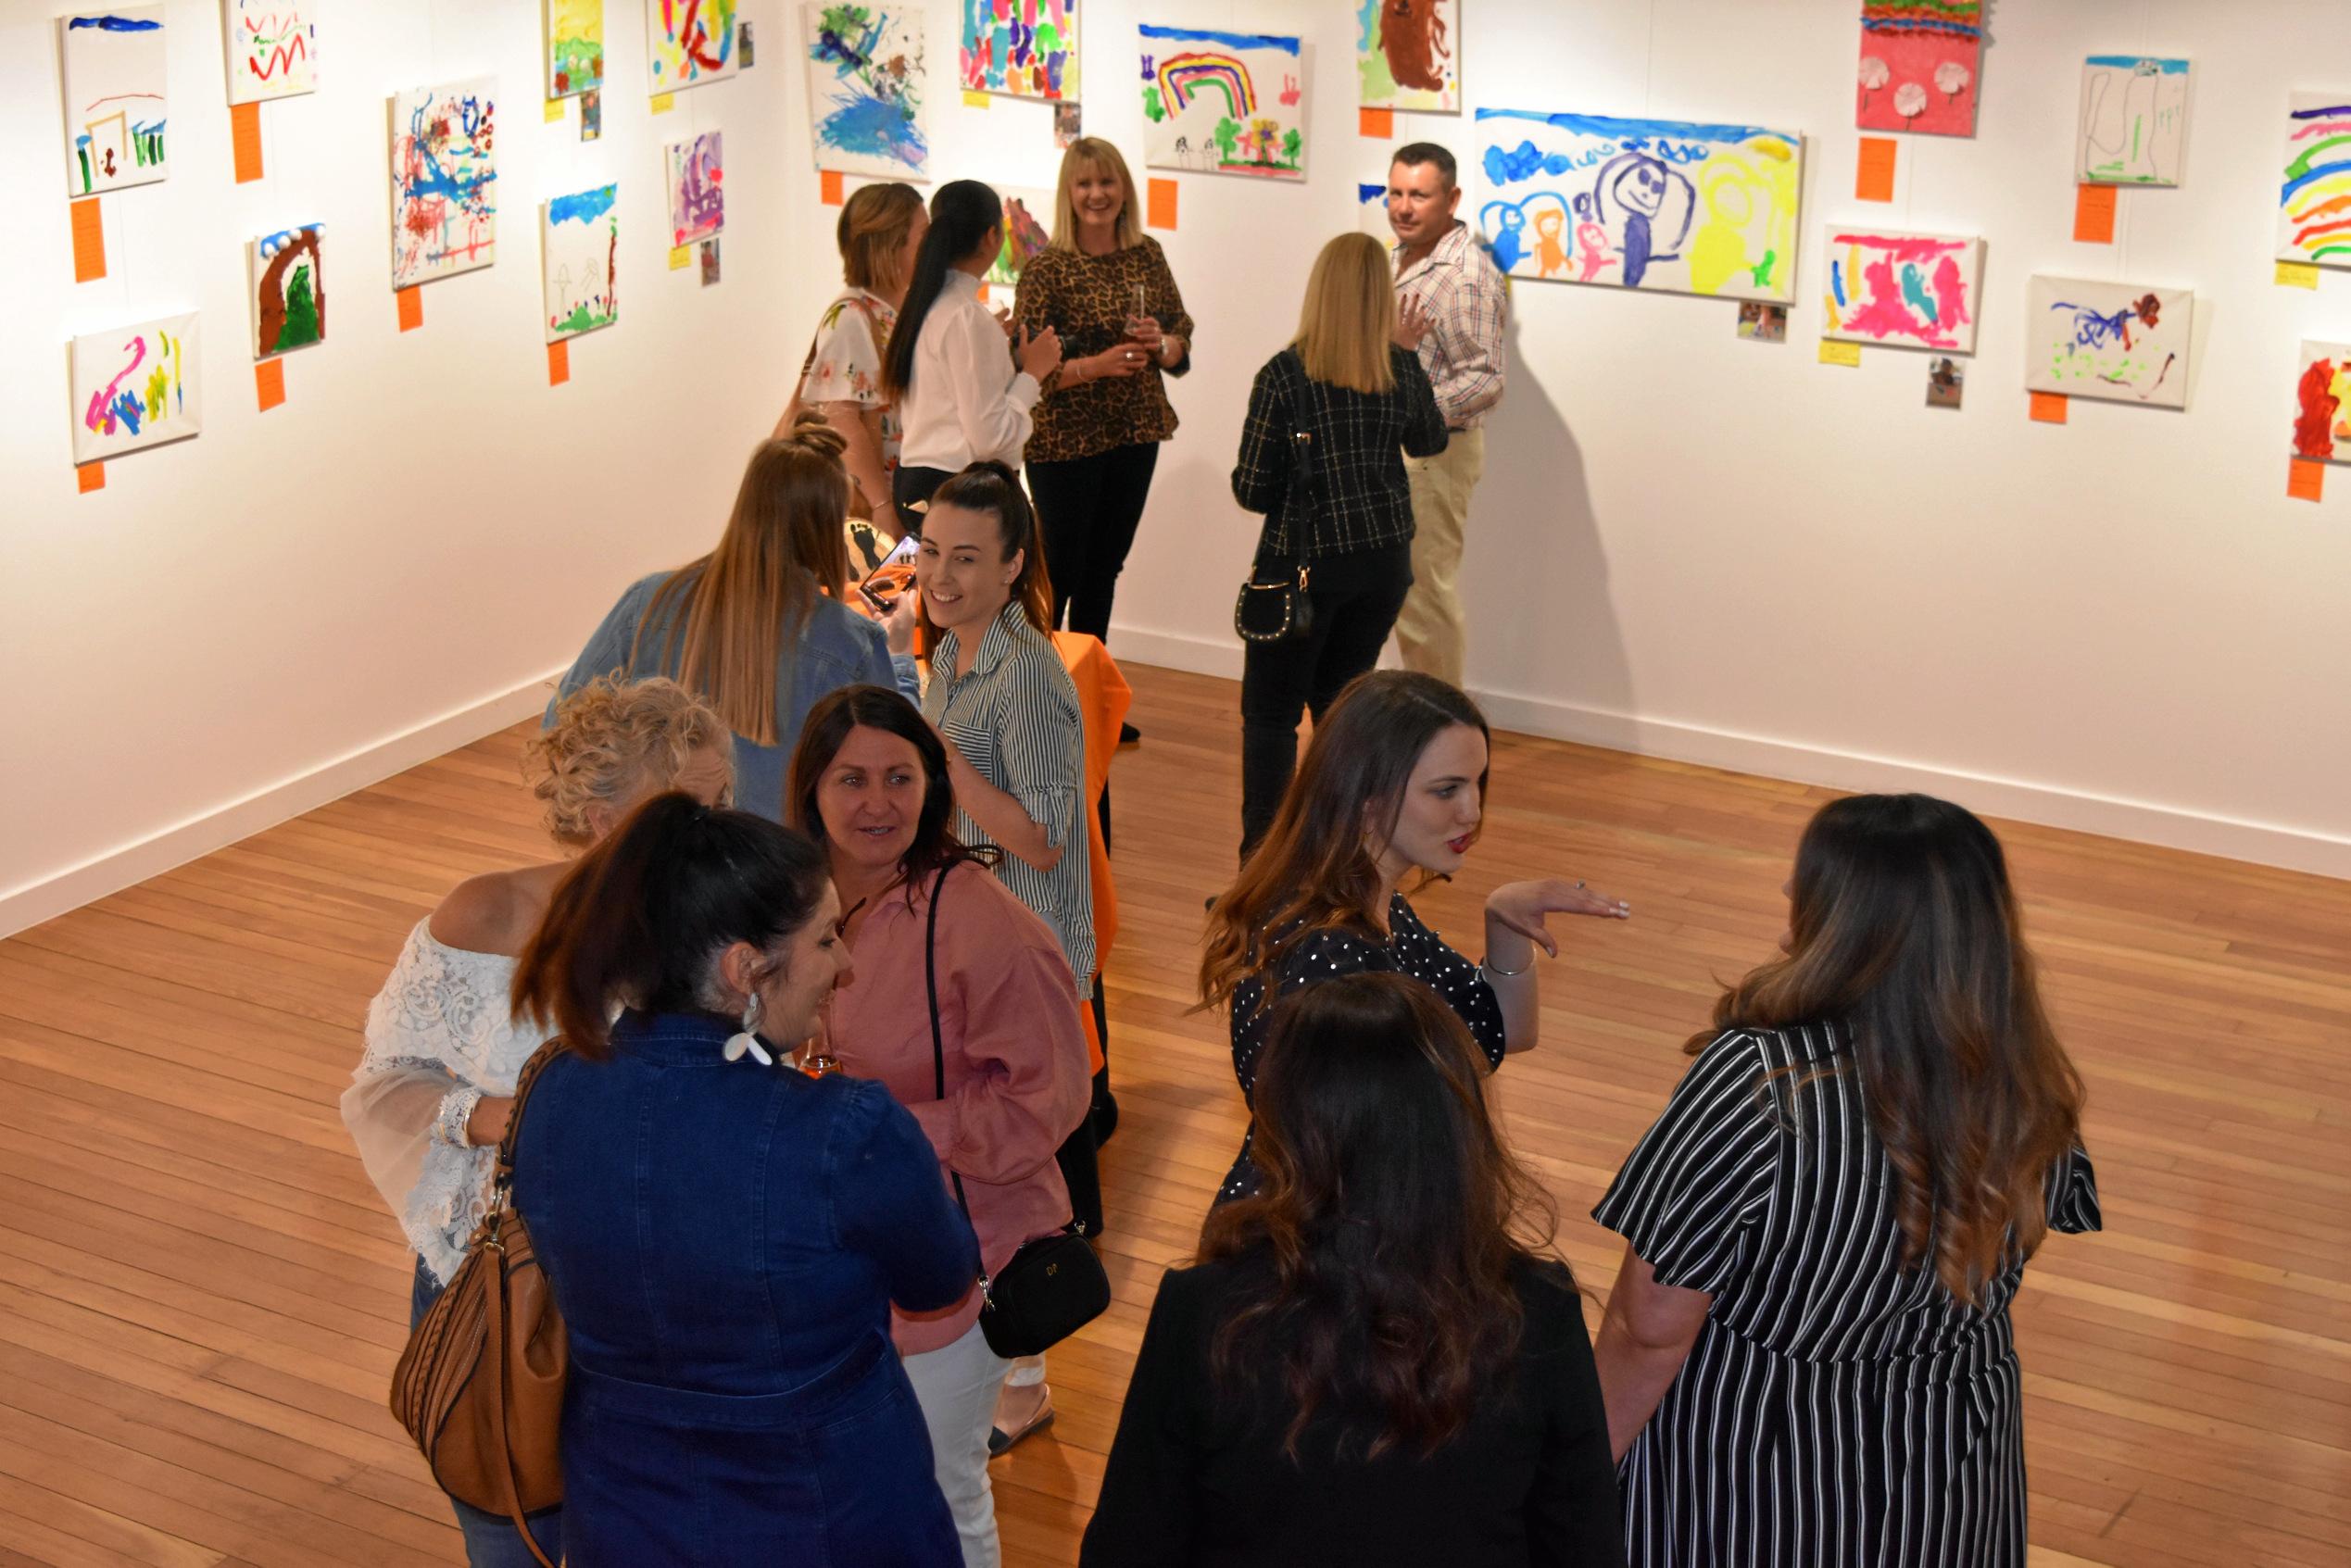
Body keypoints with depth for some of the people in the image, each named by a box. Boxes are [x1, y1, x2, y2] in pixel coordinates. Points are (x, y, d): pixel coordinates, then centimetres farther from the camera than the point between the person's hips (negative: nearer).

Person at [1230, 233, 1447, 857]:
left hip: (1302, 562, -4)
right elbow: (1429, 441, 17)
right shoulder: (1404, 370, -4)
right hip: (1384, 560, 4)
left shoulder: (1284, 376, -15)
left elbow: (1253, 491, -12)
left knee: (1270, 713, 5)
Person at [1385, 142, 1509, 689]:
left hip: (1434, 453, -9)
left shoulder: (1467, 278, -19)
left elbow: (1483, 381, -24)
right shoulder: (1403, 257, 11)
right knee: (1404, 592, 15)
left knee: (1426, 593, -3)